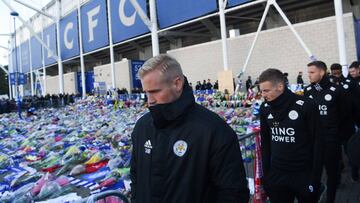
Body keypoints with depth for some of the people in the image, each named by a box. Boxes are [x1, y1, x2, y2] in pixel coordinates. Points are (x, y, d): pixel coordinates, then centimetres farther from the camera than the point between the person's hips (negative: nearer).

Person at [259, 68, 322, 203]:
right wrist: (265, 172, 6)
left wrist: (315, 178, -9)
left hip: (304, 174, -3)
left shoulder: (306, 106, -14)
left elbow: (317, 144, -9)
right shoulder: (265, 108, -1)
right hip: (276, 174, 3)